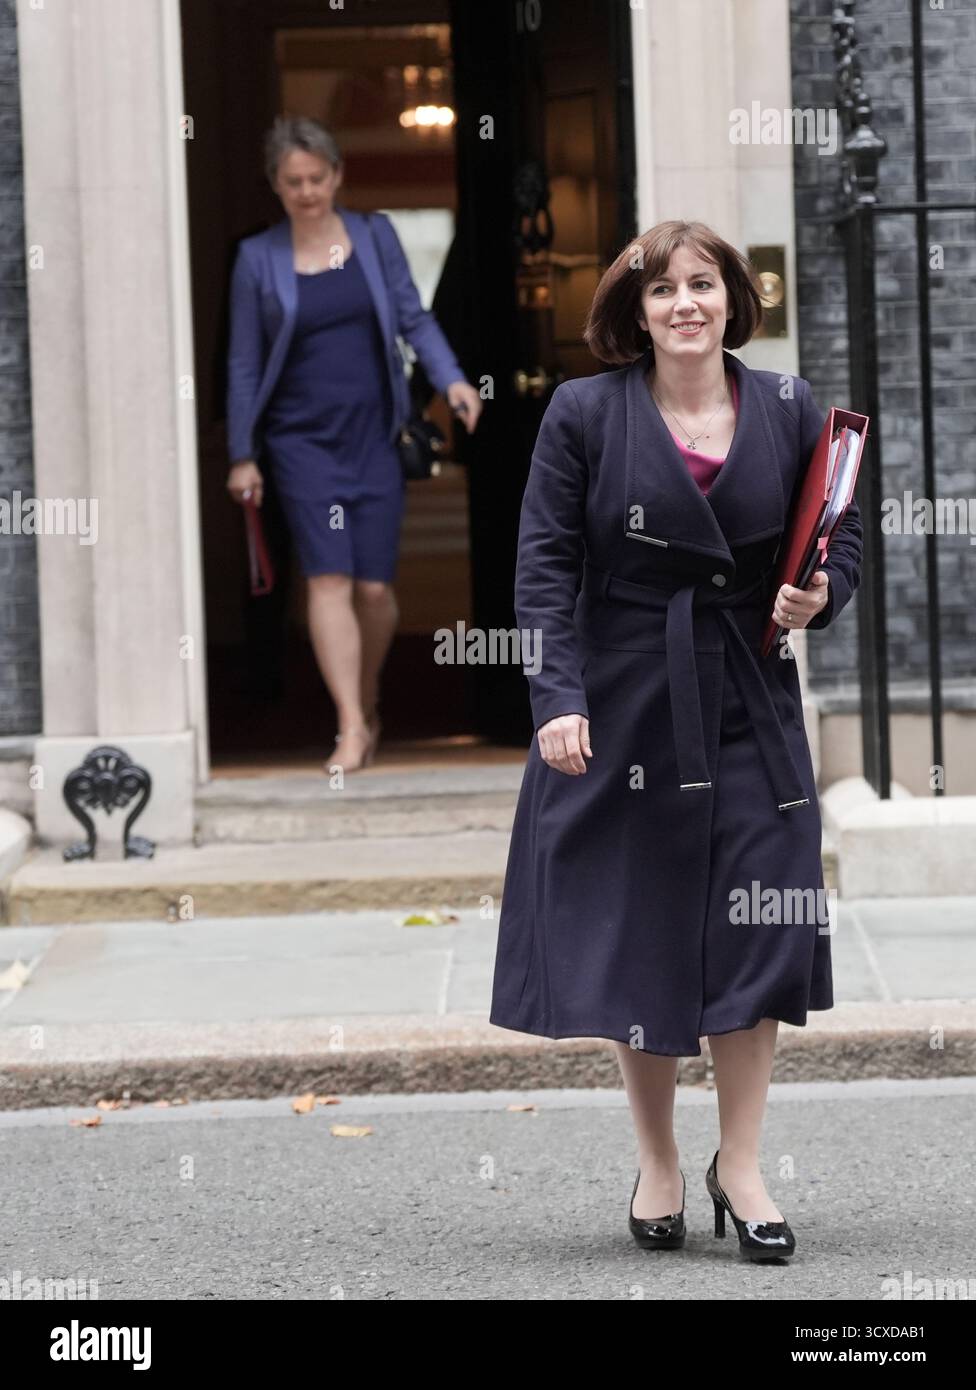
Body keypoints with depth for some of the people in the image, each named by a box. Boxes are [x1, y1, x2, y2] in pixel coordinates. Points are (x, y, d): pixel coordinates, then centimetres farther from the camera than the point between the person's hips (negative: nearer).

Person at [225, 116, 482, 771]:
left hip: (375, 434, 1)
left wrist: (451, 377, -11)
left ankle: (368, 704, 26)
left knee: (374, 586, 1)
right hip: (302, 439, -1)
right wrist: (242, 455, 5)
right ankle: (352, 727, -12)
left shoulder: (375, 235, 5)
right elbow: (245, 362, 6)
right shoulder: (258, 257, 2)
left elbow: (413, 316, 7)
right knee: (329, 577, -12)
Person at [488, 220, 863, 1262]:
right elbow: (544, 564, -5)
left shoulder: (788, 411, 3)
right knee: (634, 930, 5)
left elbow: (842, 541, 11)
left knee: (756, 930, -3)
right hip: (623, 700, -1)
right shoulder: (584, 414, -2)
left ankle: (740, 1165, 12)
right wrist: (557, 697, -14)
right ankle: (656, 1165, 20)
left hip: (749, 706, 1)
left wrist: (818, 597, -11)